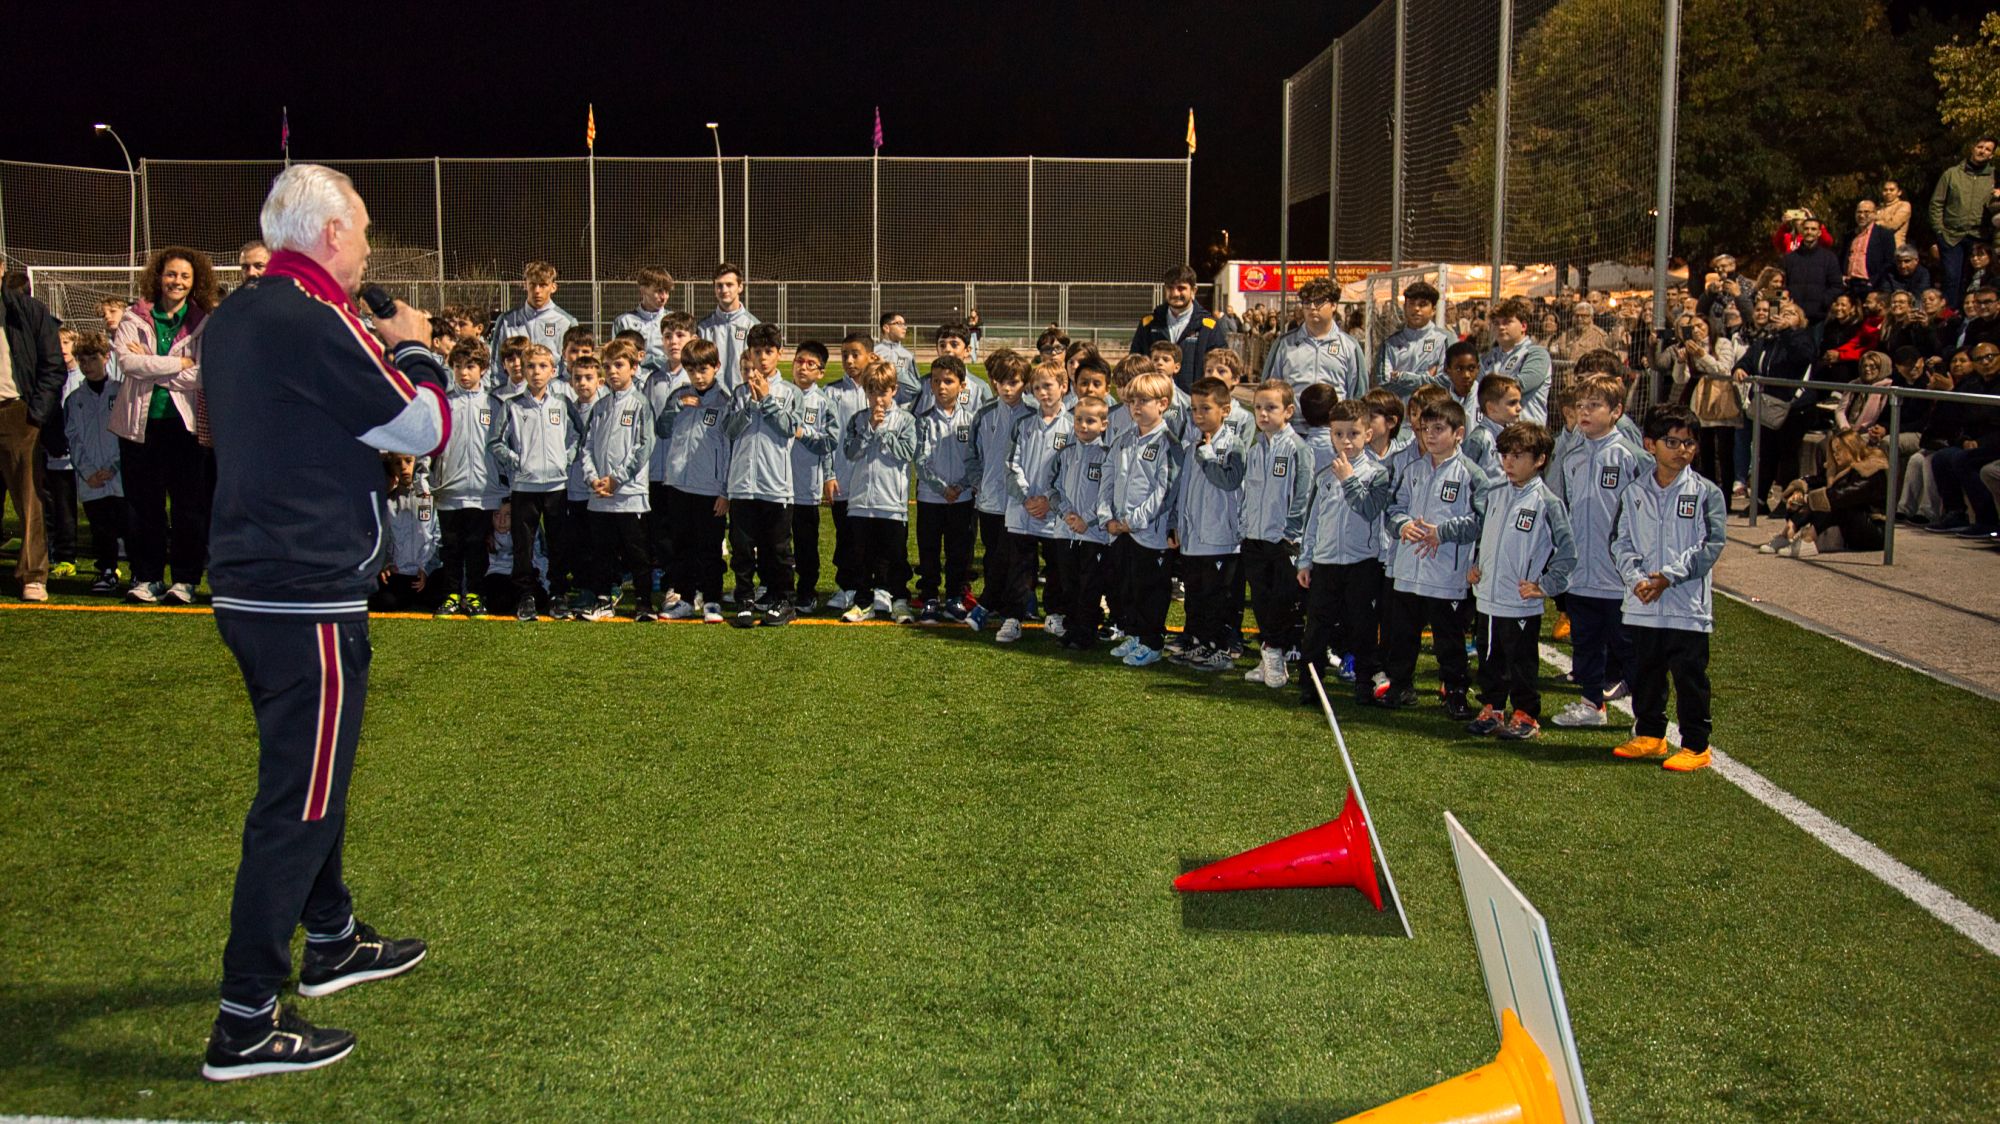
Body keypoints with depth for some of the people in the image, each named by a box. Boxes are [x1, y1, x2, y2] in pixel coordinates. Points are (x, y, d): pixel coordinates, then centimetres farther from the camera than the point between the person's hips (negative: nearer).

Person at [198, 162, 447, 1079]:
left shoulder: (232, 321, 11)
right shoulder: (316, 323, -18)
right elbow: (427, 427, -14)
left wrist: (374, 353, 12)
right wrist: (412, 348, 3)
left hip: (247, 585, 10)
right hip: (309, 599, -10)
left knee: (310, 771, 24)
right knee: (298, 800, -3)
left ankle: (332, 942, 41)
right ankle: (246, 1024, 3)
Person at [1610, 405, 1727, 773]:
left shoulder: (1706, 492, -3)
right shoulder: (1634, 493, 7)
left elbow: (1711, 545, -9)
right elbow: (1621, 542, 4)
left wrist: (1668, 576, -16)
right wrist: (1636, 578, -14)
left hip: (1688, 604, -4)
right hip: (1642, 605, 4)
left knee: (1690, 677, 2)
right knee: (1645, 674, 14)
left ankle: (1695, 746, 12)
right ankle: (1650, 735, 29)